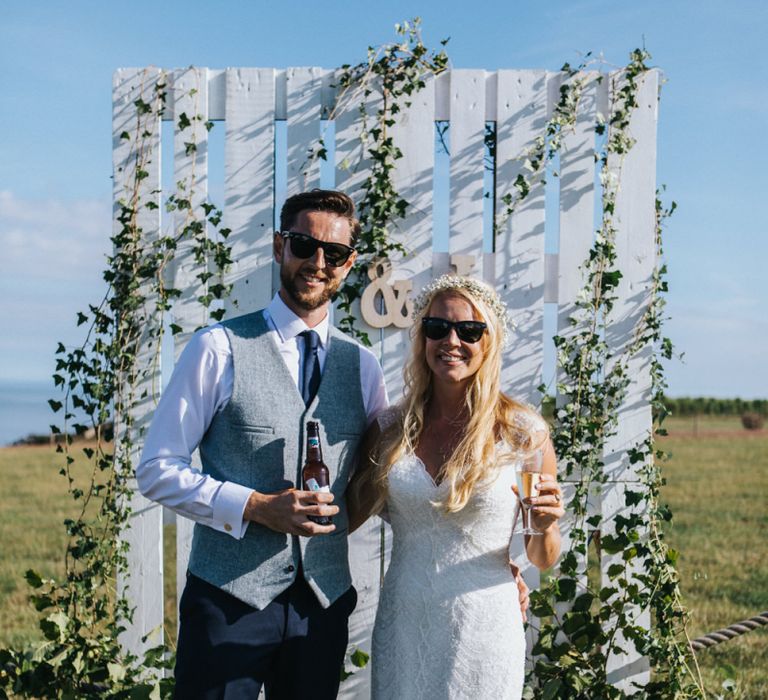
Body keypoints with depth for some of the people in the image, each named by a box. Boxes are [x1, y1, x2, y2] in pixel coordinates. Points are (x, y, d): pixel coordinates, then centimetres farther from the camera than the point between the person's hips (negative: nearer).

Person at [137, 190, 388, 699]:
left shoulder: (362, 366, 8)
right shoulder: (221, 348, -5)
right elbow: (158, 471, -6)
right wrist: (254, 508, -17)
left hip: (323, 603, 4)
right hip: (229, 599, -4)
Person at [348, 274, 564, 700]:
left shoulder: (523, 433, -7)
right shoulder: (390, 430, 0)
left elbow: (543, 560, 2)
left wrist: (544, 526, -19)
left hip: (484, 631, -2)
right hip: (403, 629, 2)